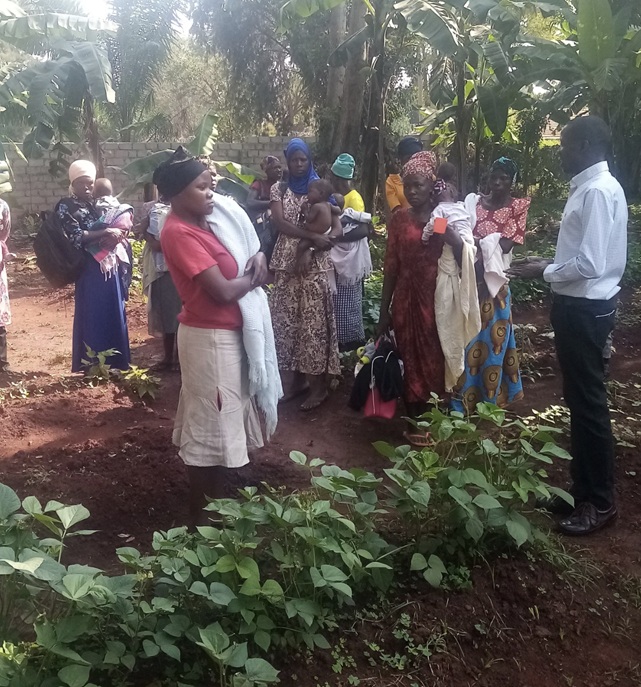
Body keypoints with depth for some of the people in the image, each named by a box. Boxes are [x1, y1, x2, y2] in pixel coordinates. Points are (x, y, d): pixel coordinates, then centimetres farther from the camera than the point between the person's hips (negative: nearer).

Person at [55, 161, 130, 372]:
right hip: (90, 269, -6)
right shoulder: (66, 206, -4)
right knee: (92, 316, 0)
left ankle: (114, 361, 22)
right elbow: (77, 237, -15)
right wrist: (106, 232, -17)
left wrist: (116, 233, -6)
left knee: (113, 313, 11)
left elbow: (118, 225, 18)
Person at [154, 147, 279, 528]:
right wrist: (254, 278, -8)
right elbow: (222, 290, -26)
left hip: (232, 331, 9)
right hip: (210, 337, -9)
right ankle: (202, 512, 18)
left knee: (223, 418, 20)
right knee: (209, 425, 2)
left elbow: (248, 242, 18)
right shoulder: (179, 232, -21)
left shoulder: (210, 218, 6)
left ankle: (217, 497, 37)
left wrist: (258, 257, -6)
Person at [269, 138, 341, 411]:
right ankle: (294, 378, 16)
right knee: (287, 319, 5)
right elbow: (279, 222, -8)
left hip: (315, 263, -2)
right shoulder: (279, 189, 8)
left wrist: (317, 243, -19)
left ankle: (318, 384, 3)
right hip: (286, 262, 3)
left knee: (314, 320, -3)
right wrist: (312, 236, -20)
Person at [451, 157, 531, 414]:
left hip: (494, 283, -2)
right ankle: (465, 397, 17)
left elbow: (506, 244, -11)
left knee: (491, 338, 5)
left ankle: (490, 398, 20)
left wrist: (477, 241, -15)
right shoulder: (474, 202, 8)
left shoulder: (518, 207, 1)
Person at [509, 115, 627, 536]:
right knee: (579, 400, 16)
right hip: (579, 305, 10)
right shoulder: (590, 187, 12)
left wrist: (544, 273, -12)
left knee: (589, 403, 0)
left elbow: (590, 264, -24)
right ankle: (584, 489, 29)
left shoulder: (598, 191, -19)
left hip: (586, 309, -10)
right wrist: (550, 264, 9)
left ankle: (601, 502, 14)